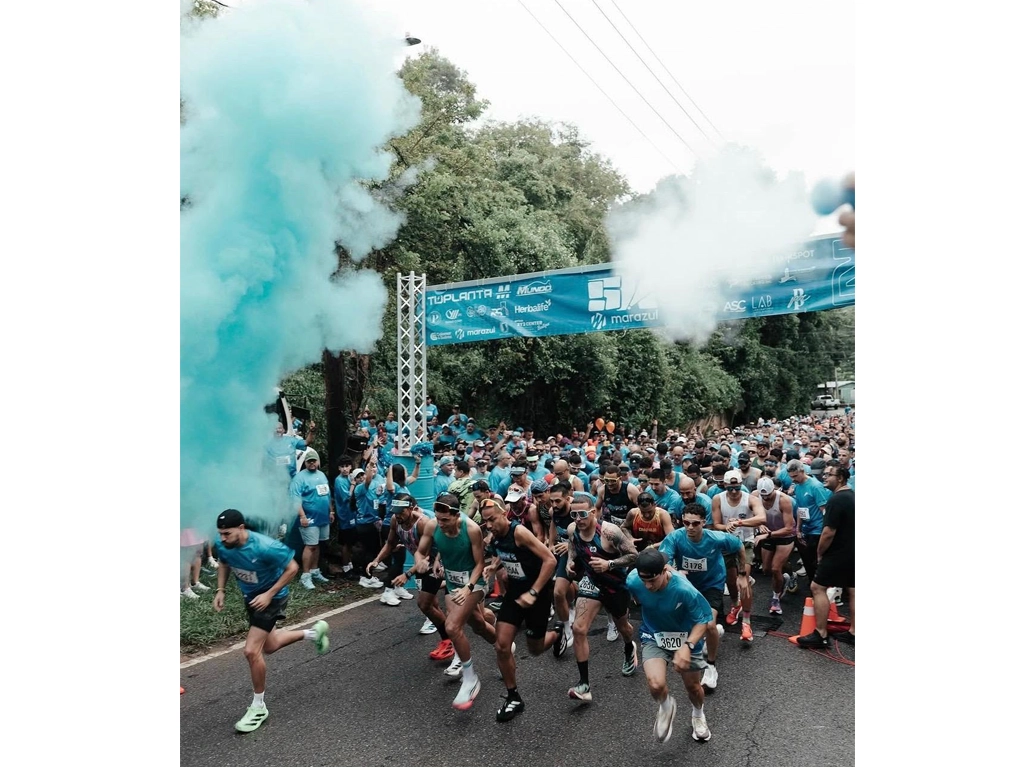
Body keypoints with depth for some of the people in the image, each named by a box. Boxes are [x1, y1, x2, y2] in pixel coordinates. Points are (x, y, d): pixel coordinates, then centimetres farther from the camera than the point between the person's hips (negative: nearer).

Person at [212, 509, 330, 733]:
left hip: (271, 597, -7)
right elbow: (224, 564, 7)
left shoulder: (264, 547, -36)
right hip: (250, 597, 7)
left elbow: (293, 567, -23)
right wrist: (220, 591, -5)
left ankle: (258, 706, 7)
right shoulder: (221, 545, -18)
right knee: (269, 646, 21)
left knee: (251, 651, -15)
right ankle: (313, 632, 45)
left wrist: (269, 594, -26)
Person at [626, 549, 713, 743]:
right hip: (653, 637, 1)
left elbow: (702, 620, -21)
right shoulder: (633, 582, -26)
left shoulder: (684, 590, -35)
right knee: (656, 684, -22)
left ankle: (698, 715, 54)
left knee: (693, 686, 16)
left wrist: (687, 646, -36)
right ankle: (666, 707, 16)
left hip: (685, 638, -1)